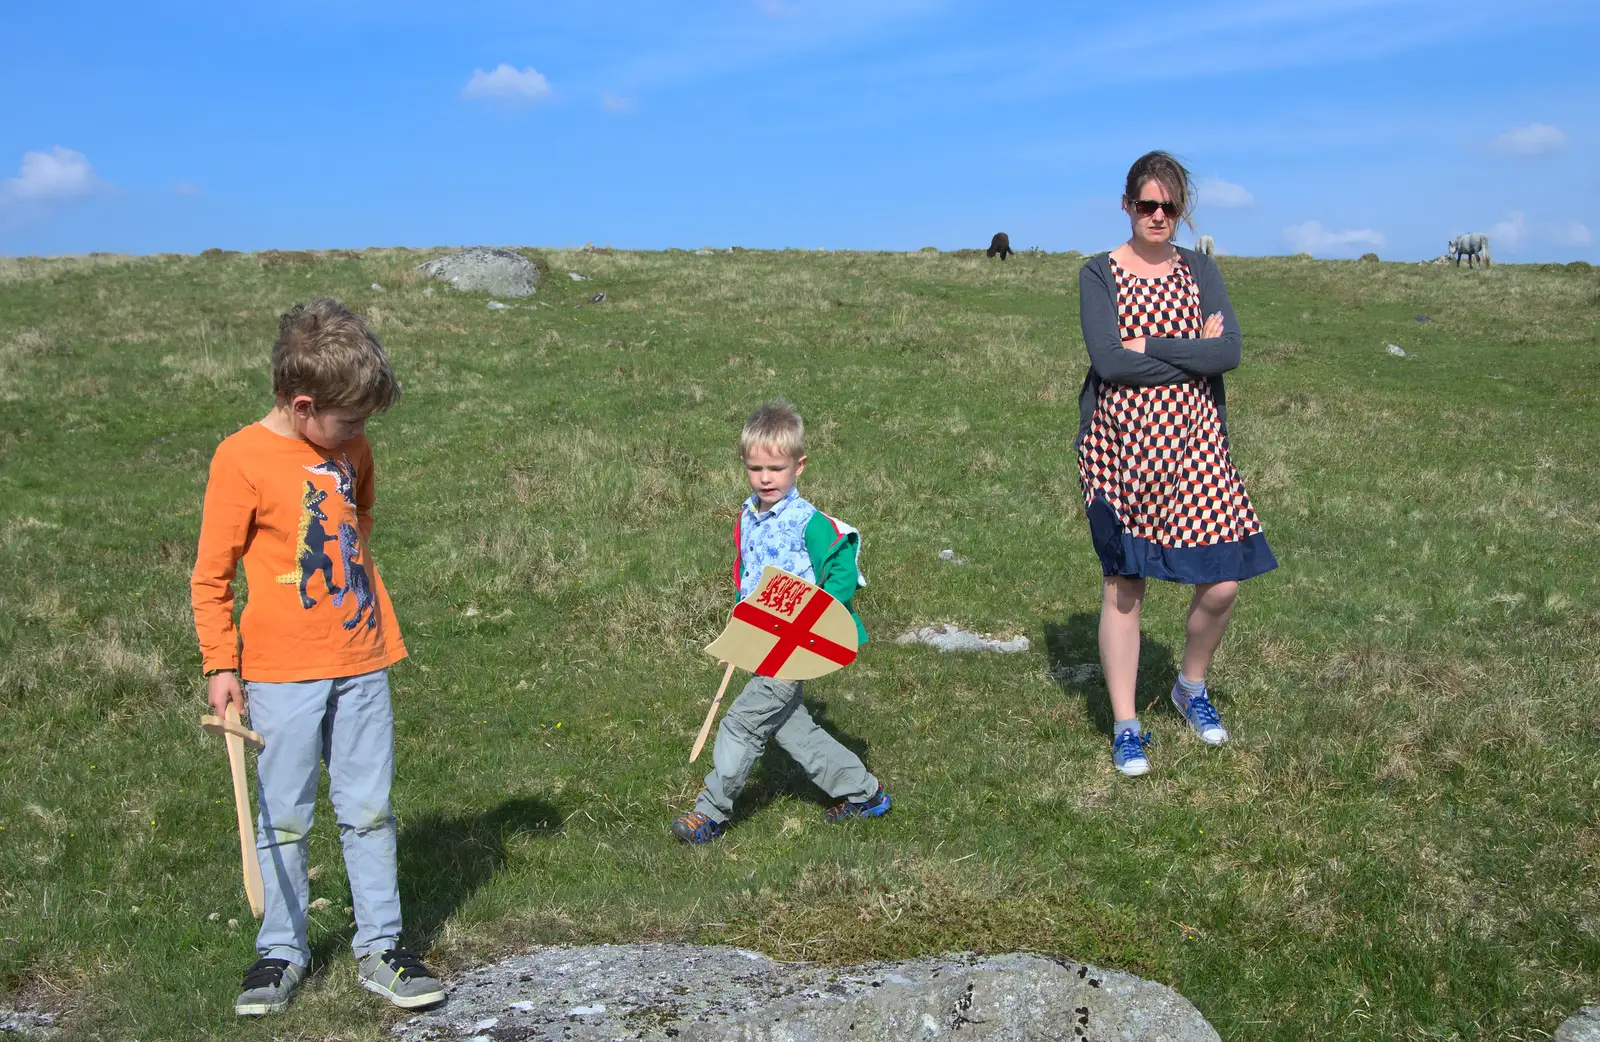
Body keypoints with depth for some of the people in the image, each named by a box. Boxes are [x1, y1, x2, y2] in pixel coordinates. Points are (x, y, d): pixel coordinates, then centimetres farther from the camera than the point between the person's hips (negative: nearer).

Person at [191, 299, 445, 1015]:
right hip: (282, 675, -4)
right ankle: (281, 952, 20)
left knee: (369, 813, 8)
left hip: (361, 667, 5)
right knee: (283, 821, 6)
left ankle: (379, 948, 17)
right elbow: (210, 575, -6)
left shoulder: (352, 452, 7)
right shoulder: (242, 458, -10)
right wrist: (220, 666, -9)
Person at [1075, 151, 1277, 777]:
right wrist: (1194, 352, -11)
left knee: (1223, 583, -1)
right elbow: (1107, 360, -15)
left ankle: (1192, 686, 28)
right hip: (1120, 441, -3)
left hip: (1193, 443, 3)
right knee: (1122, 584, 3)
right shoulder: (1099, 274, -1)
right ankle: (1125, 726, 16)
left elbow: (1230, 351, -7)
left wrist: (1150, 346, -13)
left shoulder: (1200, 271, 9)